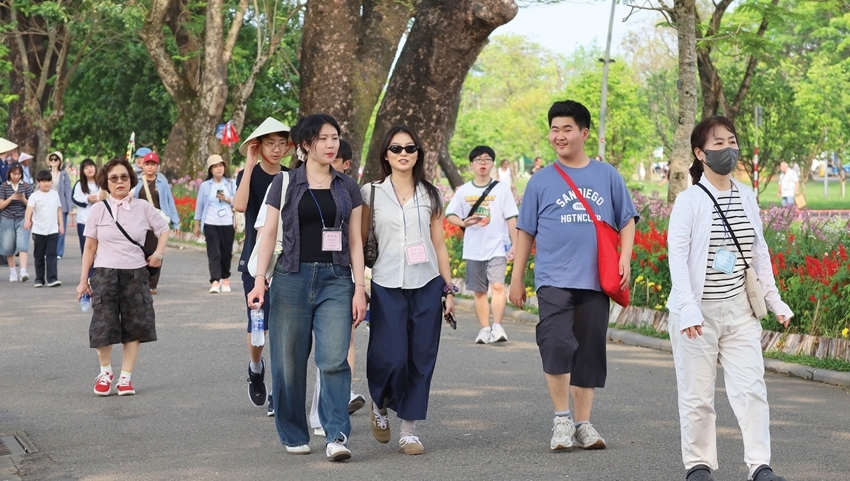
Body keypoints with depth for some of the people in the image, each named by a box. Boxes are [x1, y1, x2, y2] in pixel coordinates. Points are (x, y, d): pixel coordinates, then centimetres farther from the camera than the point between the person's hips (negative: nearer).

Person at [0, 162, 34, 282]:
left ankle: (23, 272, -23)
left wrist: (23, 199, -16)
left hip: (22, 219, -1)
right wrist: (11, 198, -17)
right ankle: (13, 273, 18)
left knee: (22, 245, -15)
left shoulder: (26, 186, 3)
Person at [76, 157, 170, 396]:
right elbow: (90, 247, 5)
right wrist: (83, 280, 4)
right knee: (103, 326, -4)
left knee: (135, 327, 0)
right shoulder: (98, 210, 2)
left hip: (136, 274, 1)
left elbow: (163, 229, 16)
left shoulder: (143, 208, 2)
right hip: (105, 274, -1)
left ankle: (126, 377, 11)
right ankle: (105, 372, 19)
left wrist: (158, 253, -1)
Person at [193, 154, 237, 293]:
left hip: (227, 223, 1)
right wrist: (197, 225, 10)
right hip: (210, 223, -1)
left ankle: (225, 279, 22)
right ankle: (215, 282, -15)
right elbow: (199, 205, 10)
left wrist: (227, 199, -13)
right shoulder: (205, 185, 5)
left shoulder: (231, 183, 6)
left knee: (226, 252, 5)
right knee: (214, 253, -8)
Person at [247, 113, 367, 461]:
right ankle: (294, 436, 15)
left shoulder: (347, 188, 11)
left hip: (336, 279, 1)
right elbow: (269, 233, 4)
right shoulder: (285, 184, 5)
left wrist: (360, 287, 3)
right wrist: (259, 281, -5)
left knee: (334, 359, -13)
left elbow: (354, 240, 10)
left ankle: (336, 436, -14)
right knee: (289, 362, 2)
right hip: (293, 278, -1)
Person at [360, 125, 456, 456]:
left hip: (426, 285, 2)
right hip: (387, 286, -2)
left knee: (421, 359, -1)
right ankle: (379, 406, 21)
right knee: (391, 357, -9)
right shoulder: (371, 193, 4)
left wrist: (449, 289, 7)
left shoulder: (431, 195, 10)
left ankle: (409, 430, 9)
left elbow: (439, 244, 11)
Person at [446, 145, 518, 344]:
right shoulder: (463, 191, 6)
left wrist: (514, 244, -5)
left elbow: (511, 218, 0)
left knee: (498, 285, -18)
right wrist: (463, 222, -14)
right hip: (473, 249, 3)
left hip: (497, 247, -3)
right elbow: (450, 215, 7)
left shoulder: (502, 188, 1)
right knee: (479, 291, 8)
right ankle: (485, 329, 15)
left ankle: (497, 326, -18)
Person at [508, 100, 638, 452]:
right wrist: (516, 279, 8)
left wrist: (625, 260, -3)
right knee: (557, 345, -19)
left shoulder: (607, 176, 8)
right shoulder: (541, 181, 6)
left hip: (595, 280, 2)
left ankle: (582, 424, 18)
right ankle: (561, 418, -4)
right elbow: (526, 232, 10)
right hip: (554, 279, -2)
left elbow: (627, 221, 12)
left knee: (589, 353, 7)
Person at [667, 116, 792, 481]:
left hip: (739, 310, 4)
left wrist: (774, 300, 16)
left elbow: (759, 253, 16)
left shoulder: (747, 198, 8)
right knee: (697, 393, 4)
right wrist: (688, 309, -22)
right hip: (698, 313, -4)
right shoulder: (689, 201, -8)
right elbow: (677, 257, -13)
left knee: (751, 388, -4)